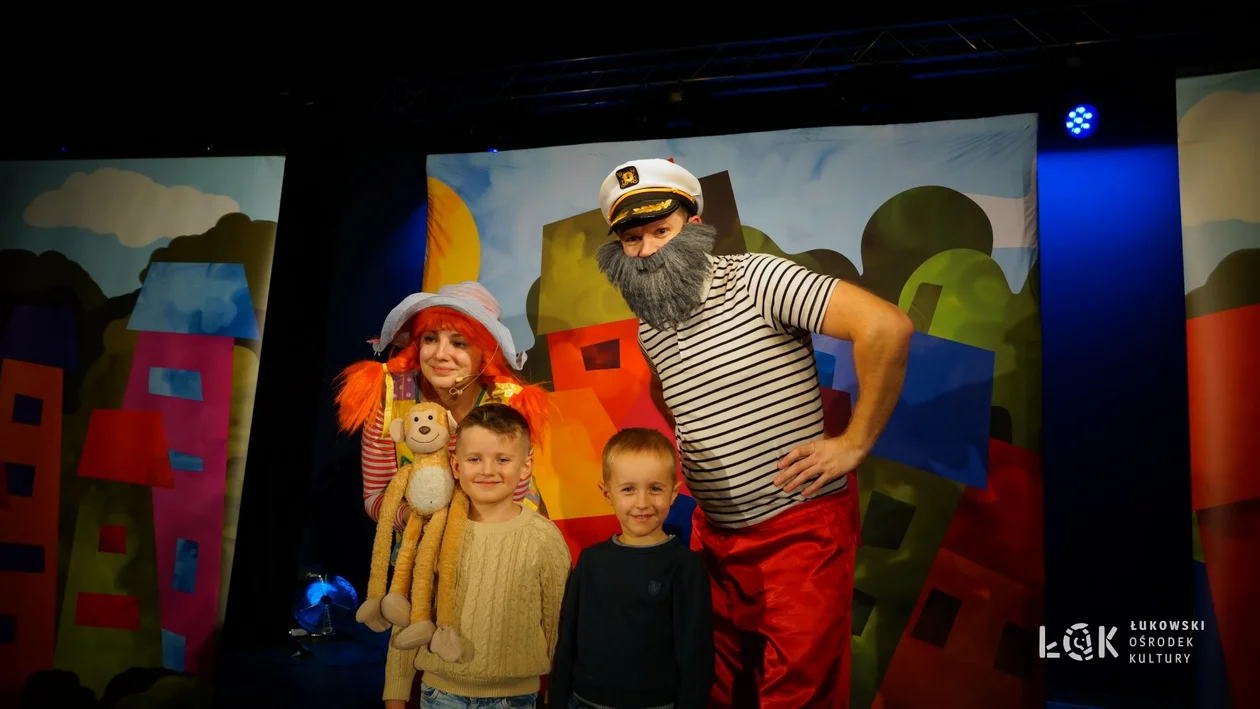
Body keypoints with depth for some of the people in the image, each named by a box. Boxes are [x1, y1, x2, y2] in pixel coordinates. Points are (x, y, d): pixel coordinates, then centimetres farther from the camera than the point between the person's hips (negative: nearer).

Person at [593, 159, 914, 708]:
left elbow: (886, 325, -24)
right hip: (714, 533, 7)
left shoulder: (756, 279, -16)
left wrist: (855, 442, -20)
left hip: (801, 526, -6)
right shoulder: (648, 328, 6)